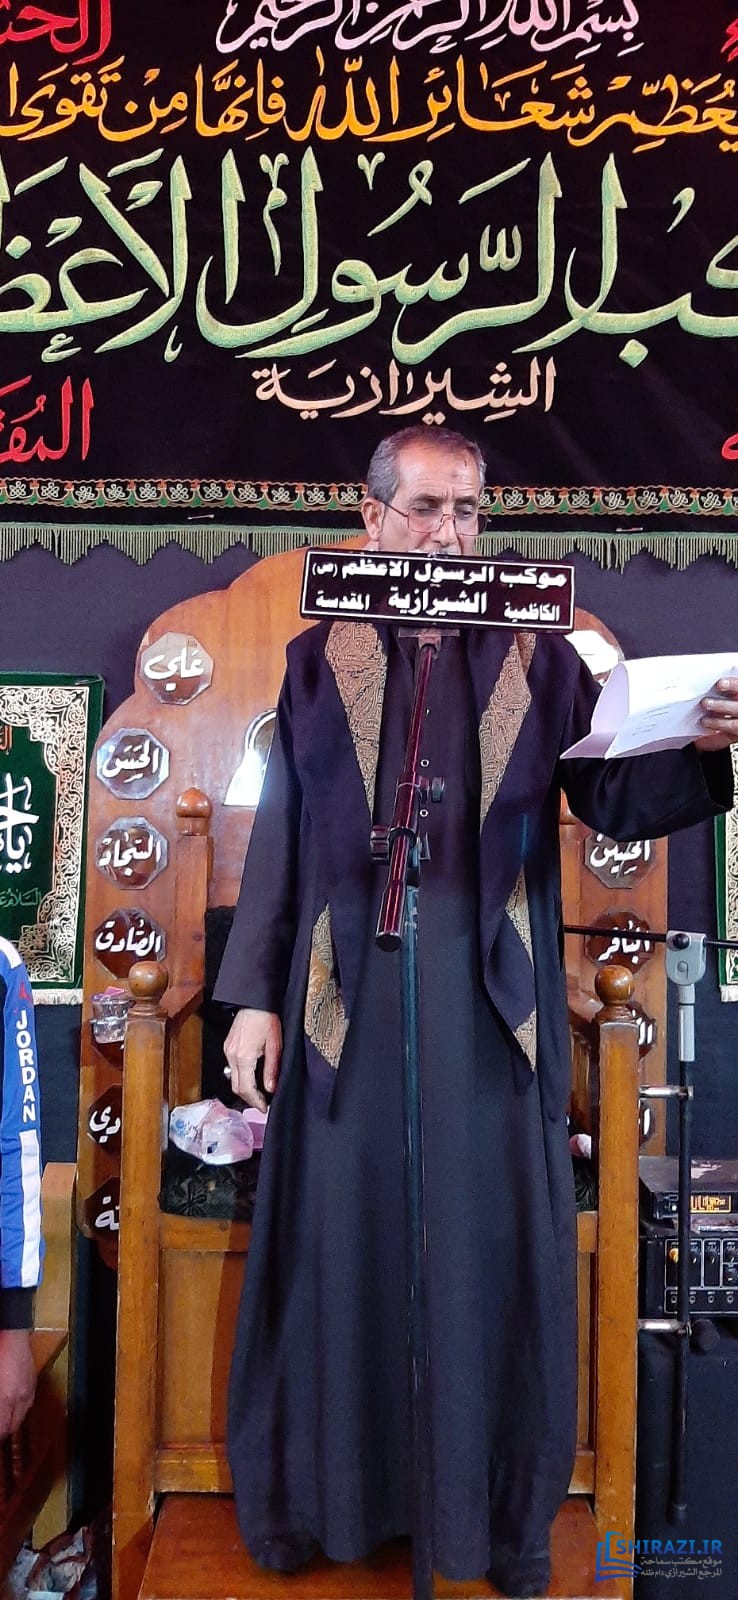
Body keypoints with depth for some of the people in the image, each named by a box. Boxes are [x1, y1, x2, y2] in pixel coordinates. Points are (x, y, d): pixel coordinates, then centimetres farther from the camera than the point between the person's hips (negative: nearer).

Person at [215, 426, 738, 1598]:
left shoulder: (537, 660, 6)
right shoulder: (319, 661, 6)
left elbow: (616, 803, 0)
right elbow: (280, 834, 4)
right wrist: (254, 995, 0)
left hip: (492, 998, 0)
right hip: (349, 996, 0)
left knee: (498, 1247, 8)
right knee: (341, 1239, 10)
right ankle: (312, 1497, 31)